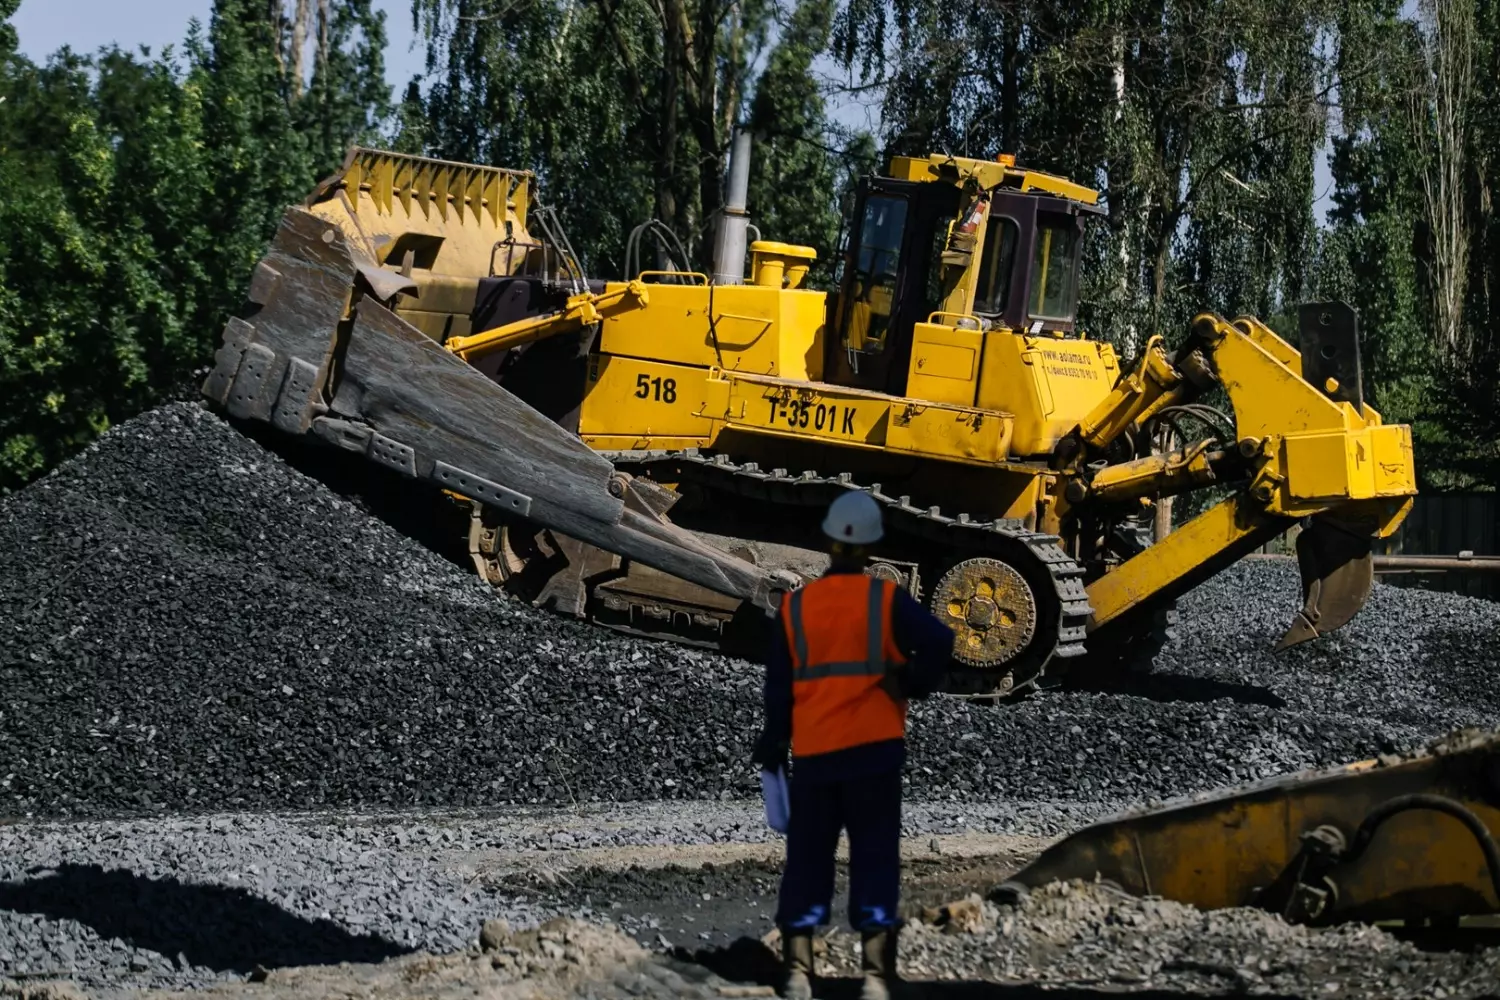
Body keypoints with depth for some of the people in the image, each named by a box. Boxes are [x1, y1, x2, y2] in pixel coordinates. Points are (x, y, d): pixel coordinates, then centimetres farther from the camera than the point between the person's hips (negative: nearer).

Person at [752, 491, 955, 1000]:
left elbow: (777, 687, 6)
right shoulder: (886, 599, -4)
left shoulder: (795, 607, 3)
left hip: (813, 753, 2)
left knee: (808, 858, 10)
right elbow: (939, 643, -18)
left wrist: (773, 747, 17)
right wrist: (914, 686, -1)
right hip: (873, 748, -2)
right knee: (875, 857, 2)